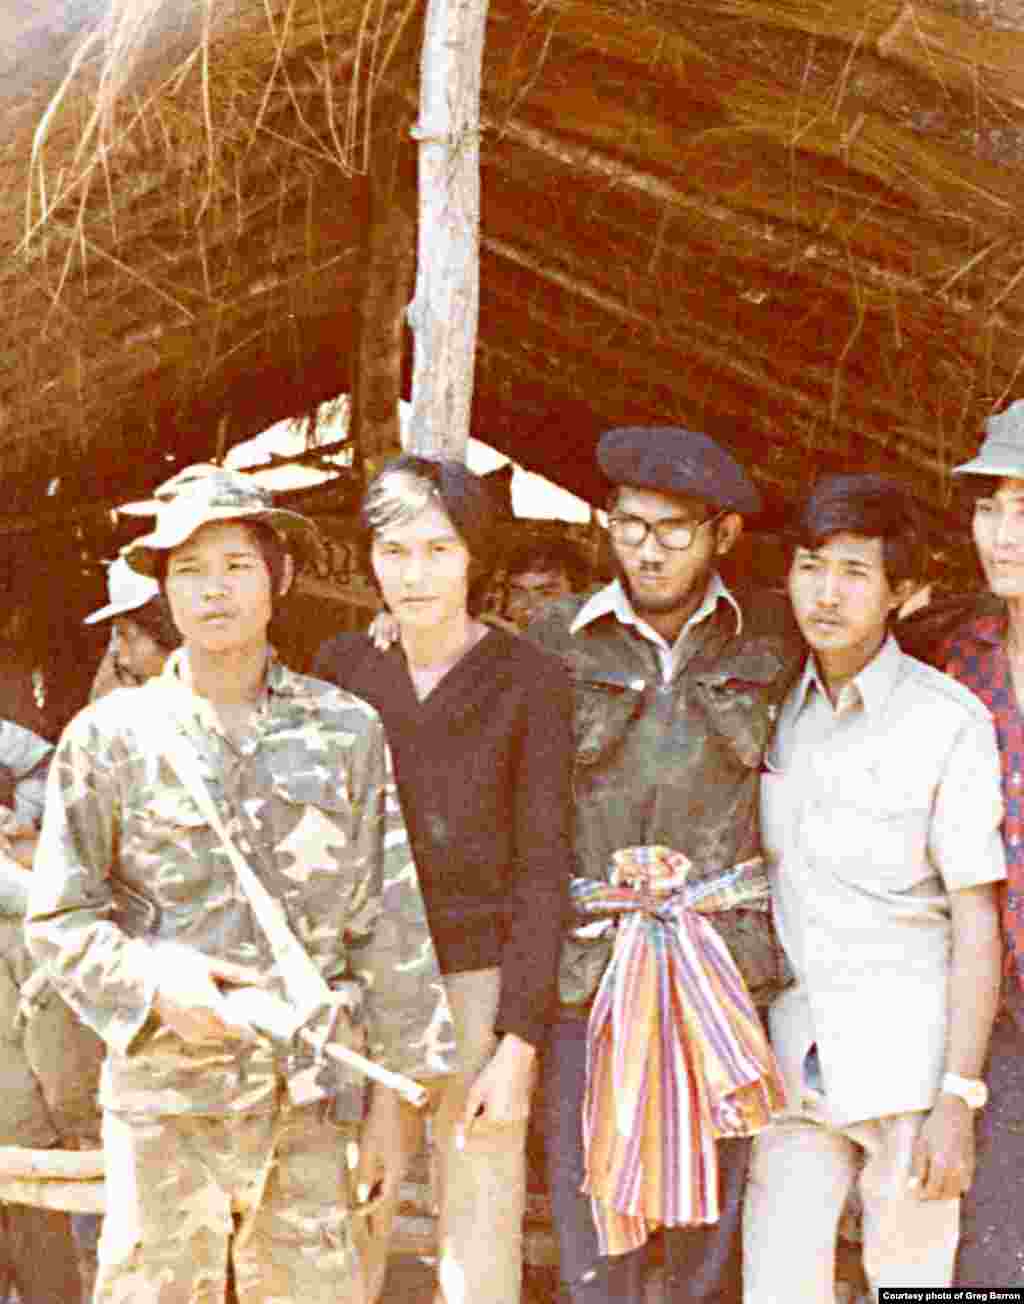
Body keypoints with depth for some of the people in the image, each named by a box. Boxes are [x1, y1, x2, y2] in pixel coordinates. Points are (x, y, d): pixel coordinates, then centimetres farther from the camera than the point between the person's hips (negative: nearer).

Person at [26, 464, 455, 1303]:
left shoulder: (347, 730, 6)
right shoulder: (111, 737, 3)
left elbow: (388, 918, 8)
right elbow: (57, 919, 4)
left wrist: (414, 1078, 7)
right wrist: (154, 981, -13)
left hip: (307, 1098, 1)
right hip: (165, 1092, -1)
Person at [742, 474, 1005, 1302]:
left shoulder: (948, 721, -9)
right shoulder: (776, 708, 6)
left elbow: (978, 921, -8)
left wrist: (958, 1101, -11)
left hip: (908, 1047, -4)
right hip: (795, 1047, 4)